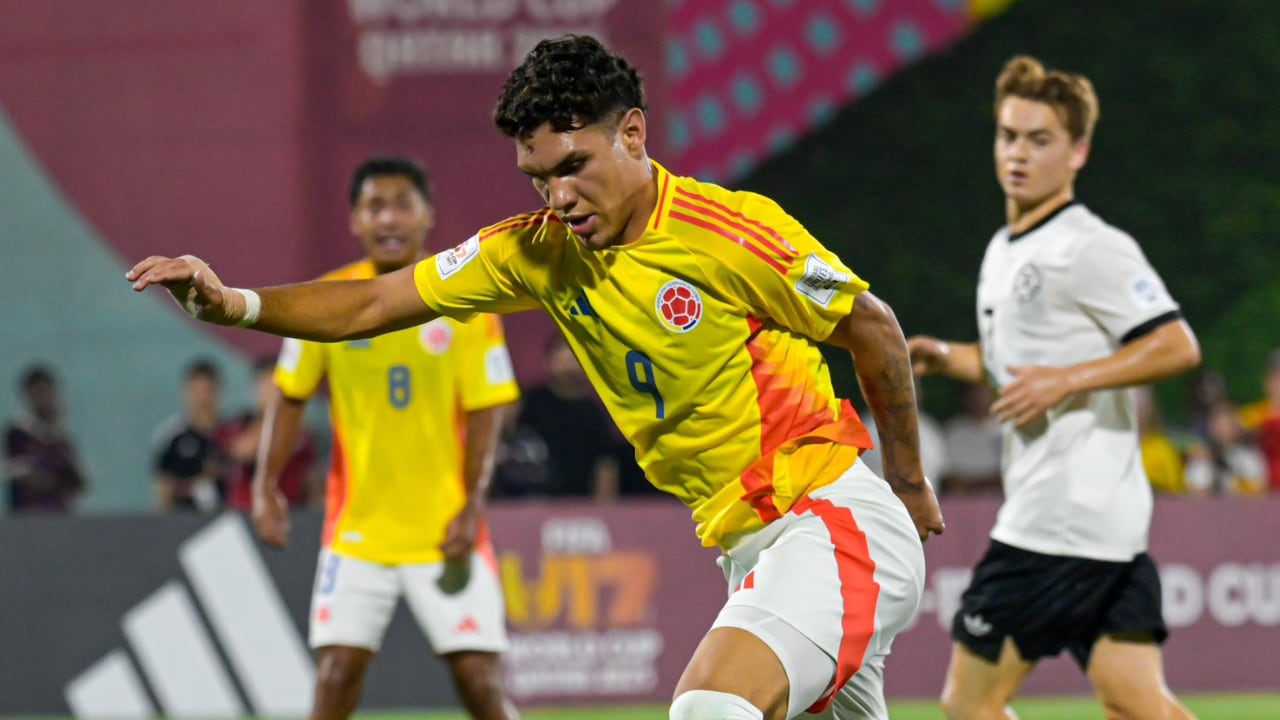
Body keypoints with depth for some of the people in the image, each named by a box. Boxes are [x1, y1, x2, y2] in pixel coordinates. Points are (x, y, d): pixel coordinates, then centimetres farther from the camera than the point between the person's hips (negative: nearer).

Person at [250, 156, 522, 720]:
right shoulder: (326, 301, -1)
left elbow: (485, 412, -4)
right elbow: (289, 397, 7)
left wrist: (472, 506, -14)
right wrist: (267, 487, -3)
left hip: (445, 533, -1)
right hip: (356, 530, 1)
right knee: (336, 673, -6)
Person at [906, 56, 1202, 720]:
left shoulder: (1090, 249, -11)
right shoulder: (1004, 251, 19)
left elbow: (1176, 347, -19)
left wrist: (1063, 380, -21)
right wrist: (948, 358, 16)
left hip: (1067, 515, -9)